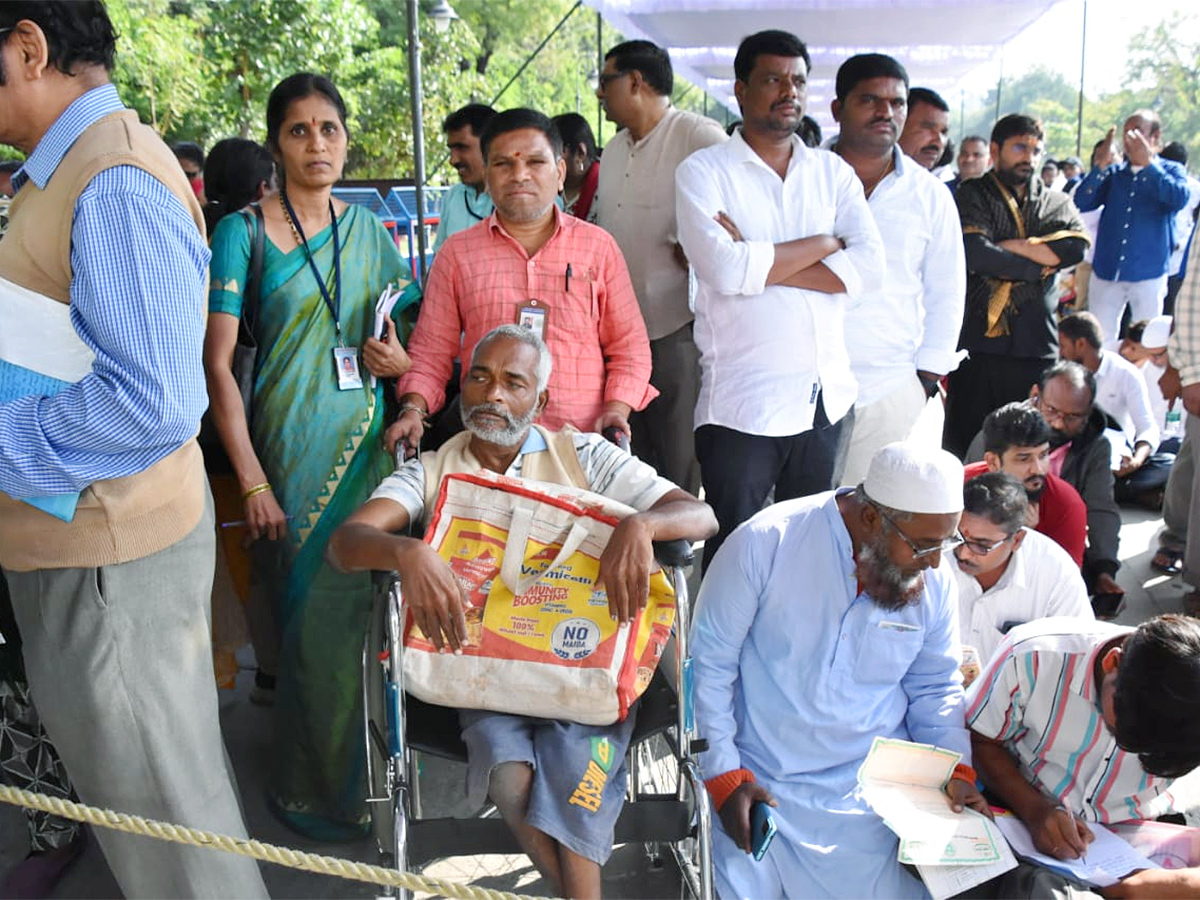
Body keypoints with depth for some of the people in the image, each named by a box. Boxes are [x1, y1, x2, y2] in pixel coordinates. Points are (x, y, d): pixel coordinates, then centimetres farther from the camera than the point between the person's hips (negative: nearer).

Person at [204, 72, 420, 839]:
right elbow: (217, 364, -9)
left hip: (367, 444, 4)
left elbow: (402, 339, 20)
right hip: (291, 451, -4)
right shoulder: (243, 233, -5)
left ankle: (311, 781, 30)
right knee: (312, 617, 1)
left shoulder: (371, 231, 9)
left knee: (347, 611, 9)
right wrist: (252, 482, -14)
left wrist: (400, 362, -5)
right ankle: (317, 789, 22)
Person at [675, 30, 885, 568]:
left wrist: (758, 263, -12)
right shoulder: (703, 172, 0)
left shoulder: (833, 172, 11)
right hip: (741, 403, -4)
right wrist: (825, 243, -5)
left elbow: (870, 266, -5)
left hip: (827, 397, 4)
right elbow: (726, 271, -17)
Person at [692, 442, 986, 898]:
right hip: (764, 787, -3)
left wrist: (957, 768, -3)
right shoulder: (765, 543, -16)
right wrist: (724, 775, -9)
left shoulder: (934, 579, -3)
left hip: (878, 789, 3)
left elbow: (935, 687, 12)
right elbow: (709, 662, -9)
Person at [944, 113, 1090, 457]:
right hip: (978, 346, -3)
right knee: (965, 449, 1)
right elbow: (975, 255, -12)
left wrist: (1007, 247, -7)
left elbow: (1075, 247, -4)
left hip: (1036, 349, 3)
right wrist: (1041, 264, -3)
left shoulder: (1057, 204, 18)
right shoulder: (972, 196, 7)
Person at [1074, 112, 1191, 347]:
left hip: (1148, 274, -2)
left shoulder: (1171, 171, 4)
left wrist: (1148, 163, -24)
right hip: (1107, 272, 2)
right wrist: (1100, 167, -16)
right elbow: (1081, 203, -5)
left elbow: (1180, 198, -19)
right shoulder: (1113, 173, 9)